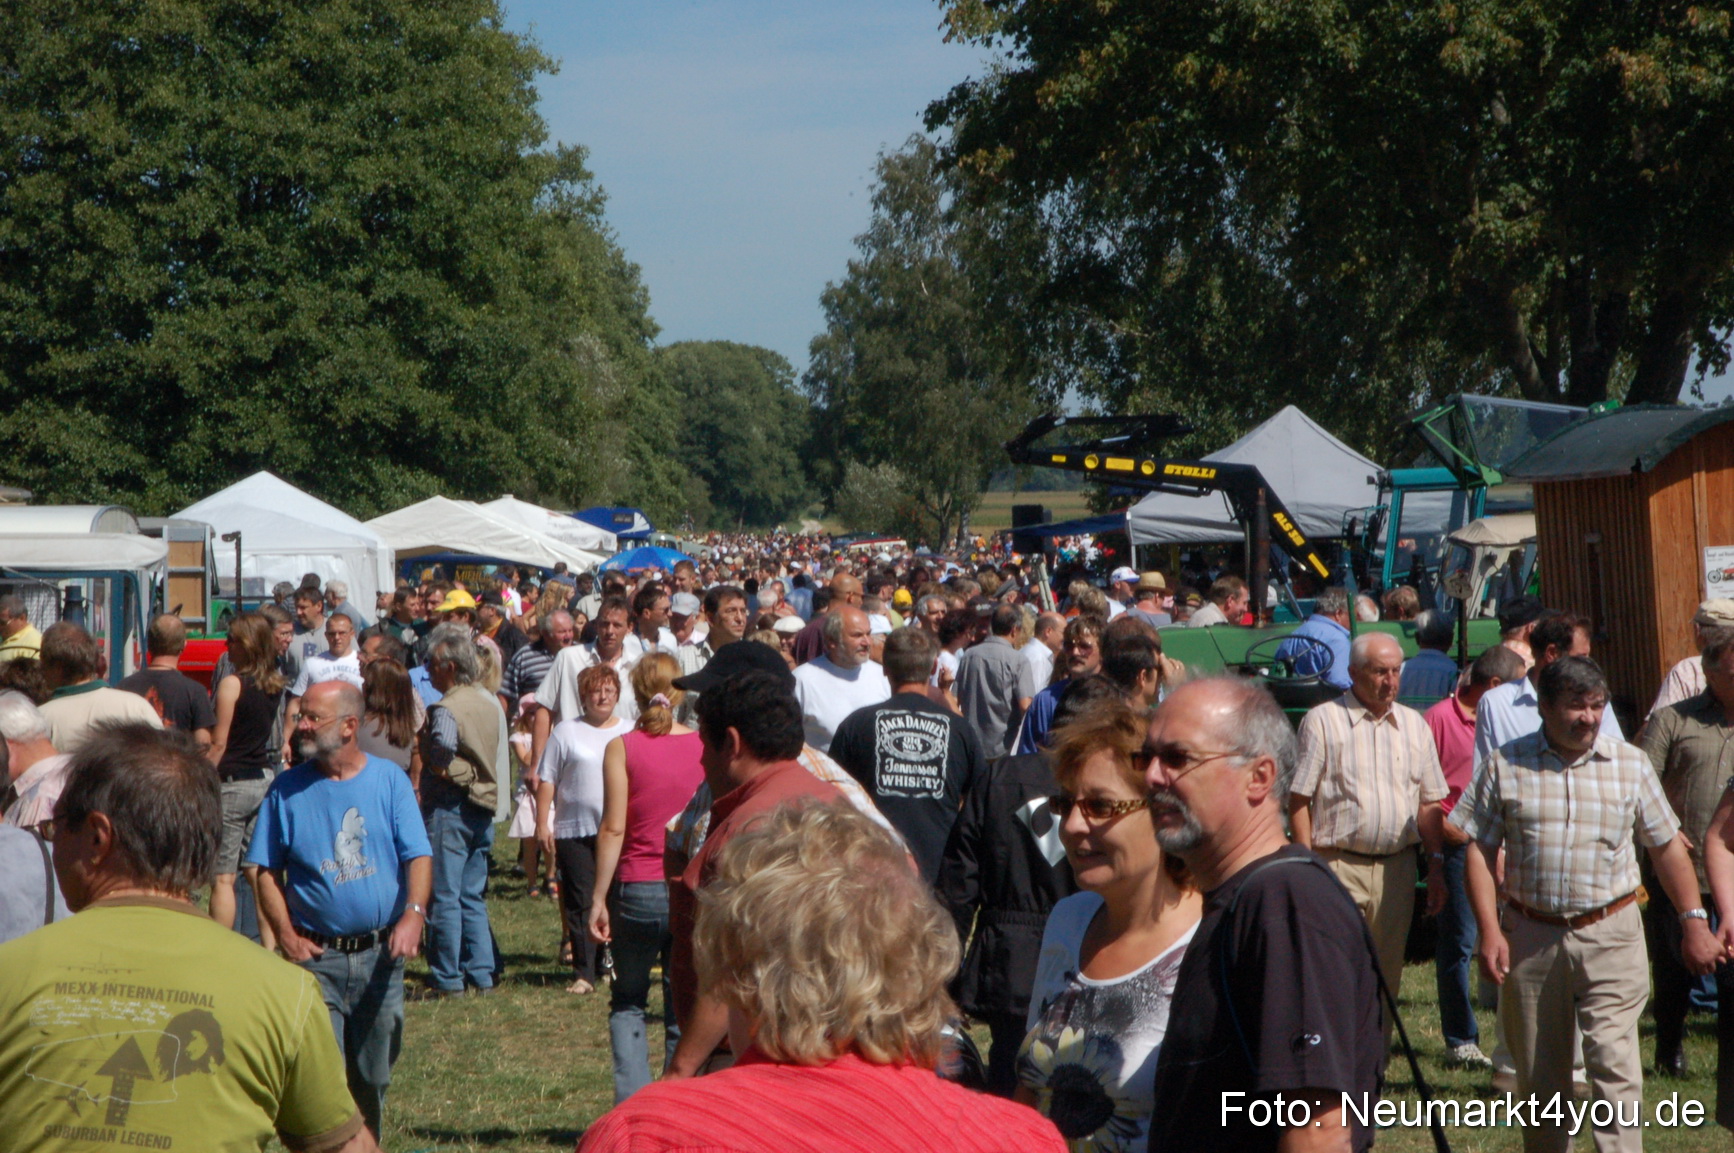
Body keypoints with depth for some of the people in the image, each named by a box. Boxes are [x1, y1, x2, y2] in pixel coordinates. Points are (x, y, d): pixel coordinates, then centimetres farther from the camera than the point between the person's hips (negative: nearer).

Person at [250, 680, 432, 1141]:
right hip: (317, 956, -1)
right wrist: (286, 934, -9)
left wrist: (413, 914, -21)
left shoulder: (390, 780, 2)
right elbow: (267, 871, 4)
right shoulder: (288, 789, 1)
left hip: (380, 955, 1)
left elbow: (418, 856, -4)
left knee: (372, 1080, 12)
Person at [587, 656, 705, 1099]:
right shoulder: (705, 747, -1)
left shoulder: (622, 748, -6)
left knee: (628, 1003, 14)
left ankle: (632, 1101, -1)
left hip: (637, 891, -1)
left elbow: (614, 829, -9)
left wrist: (598, 898, -4)